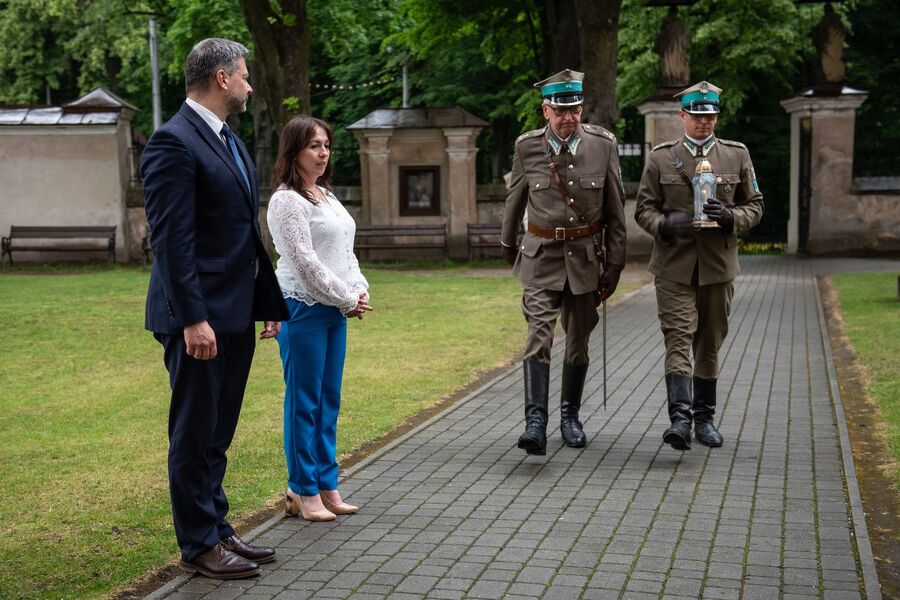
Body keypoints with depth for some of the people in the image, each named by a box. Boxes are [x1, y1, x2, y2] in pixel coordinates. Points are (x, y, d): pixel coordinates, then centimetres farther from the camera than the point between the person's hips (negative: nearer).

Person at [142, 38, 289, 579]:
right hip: (200, 318, -9)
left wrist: (271, 301, 16)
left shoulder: (230, 142, 16)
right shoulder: (175, 142, -14)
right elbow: (172, 239, -19)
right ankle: (199, 546, 16)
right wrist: (193, 319, -23)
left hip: (236, 316, 9)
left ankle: (217, 529, 29)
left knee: (217, 434, 17)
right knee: (194, 435, 4)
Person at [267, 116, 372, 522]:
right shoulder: (287, 200, -10)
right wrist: (347, 299, -12)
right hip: (303, 309, -9)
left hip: (335, 310, 9)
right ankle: (303, 492, 8)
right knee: (304, 402, -1)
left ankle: (326, 486, 20)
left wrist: (360, 290, 2)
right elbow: (305, 261, -16)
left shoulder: (326, 195, 17)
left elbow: (346, 250, 18)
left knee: (329, 400, 11)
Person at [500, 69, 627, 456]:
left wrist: (615, 264, 2)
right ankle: (535, 422, -18)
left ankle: (570, 416, 28)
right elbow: (515, 199, 12)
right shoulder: (527, 147, -5)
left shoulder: (602, 145, -4)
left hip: (584, 257, 2)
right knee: (538, 337, -15)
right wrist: (507, 244, 23)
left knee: (579, 343, 11)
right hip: (541, 255, -1)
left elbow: (616, 210, 2)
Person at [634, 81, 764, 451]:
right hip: (674, 264, -2)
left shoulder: (737, 155, 8)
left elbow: (754, 205, 10)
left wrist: (730, 217, -11)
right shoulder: (660, 157, 4)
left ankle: (704, 417, 21)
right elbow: (643, 209, 5)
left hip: (718, 264, 2)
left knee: (710, 342, 10)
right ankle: (680, 417, -18)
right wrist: (665, 225, -16)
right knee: (678, 337, -12)